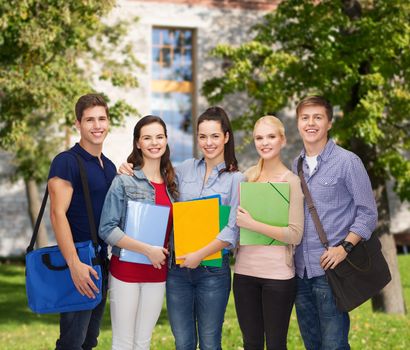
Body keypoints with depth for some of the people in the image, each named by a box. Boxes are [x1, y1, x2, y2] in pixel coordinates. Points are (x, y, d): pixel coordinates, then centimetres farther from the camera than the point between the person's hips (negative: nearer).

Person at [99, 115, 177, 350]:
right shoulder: (124, 181, -8)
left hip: (158, 272, 4)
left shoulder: (172, 181, 7)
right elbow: (107, 229, -13)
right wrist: (147, 250, -19)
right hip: (126, 269, -4)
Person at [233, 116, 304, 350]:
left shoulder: (291, 181, -7)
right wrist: (237, 221, 0)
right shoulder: (249, 176, 8)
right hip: (245, 270, 5)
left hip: (277, 274, -5)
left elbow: (296, 235, -14)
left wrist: (253, 225, -19)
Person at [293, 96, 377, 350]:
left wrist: (344, 247, -16)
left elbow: (368, 213, -6)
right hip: (300, 270, 6)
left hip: (330, 270, -6)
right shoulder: (296, 165, 12)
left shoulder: (348, 162, -5)